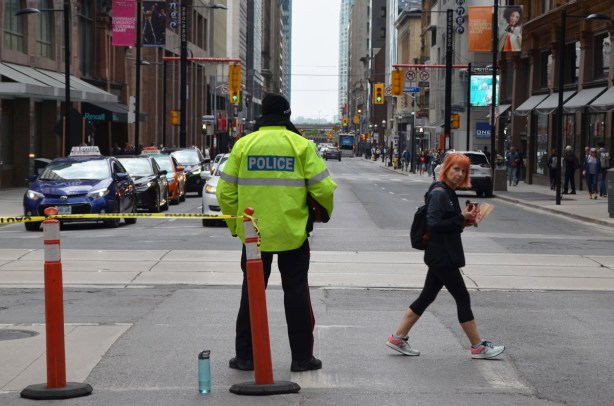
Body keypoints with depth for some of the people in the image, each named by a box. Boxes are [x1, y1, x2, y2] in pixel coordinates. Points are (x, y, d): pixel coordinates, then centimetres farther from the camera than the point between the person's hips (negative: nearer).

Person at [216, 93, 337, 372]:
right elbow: (323, 187, -8)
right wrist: (325, 211, 13)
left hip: (254, 233, 1)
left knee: (251, 292, 12)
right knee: (296, 292, 9)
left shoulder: (243, 145, 0)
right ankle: (302, 357, 12)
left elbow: (225, 192, -1)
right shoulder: (301, 145, -5)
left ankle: (245, 356, 14)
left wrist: (236, 225, 12)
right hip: (293, 233, -1)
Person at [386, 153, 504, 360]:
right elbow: (433, 224, -22)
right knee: (462, 298, -2)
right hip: (442, 257, -10)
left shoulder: (449, 193, 14)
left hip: (441, 256, 10)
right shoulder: (439, 193, -16)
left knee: (426, 297, 13)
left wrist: (464, 219, 2)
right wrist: (461, 219, -18)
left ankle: (398, 337, 17)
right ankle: (478, 346, 6)